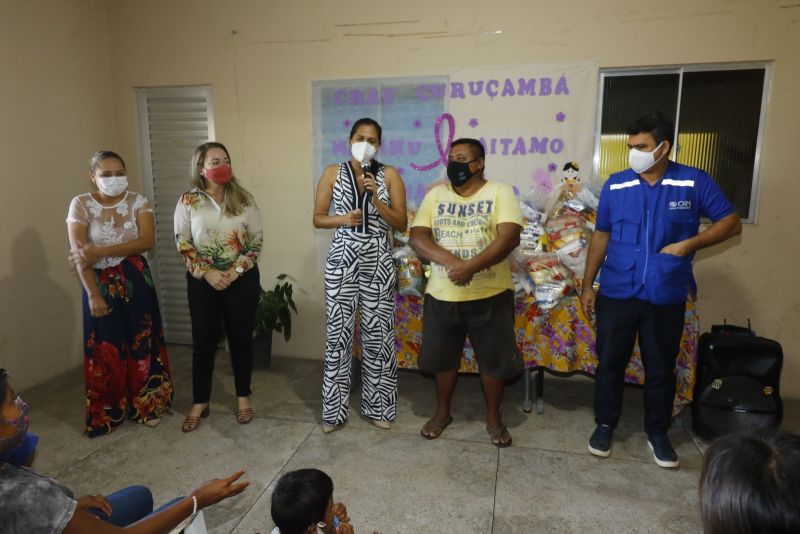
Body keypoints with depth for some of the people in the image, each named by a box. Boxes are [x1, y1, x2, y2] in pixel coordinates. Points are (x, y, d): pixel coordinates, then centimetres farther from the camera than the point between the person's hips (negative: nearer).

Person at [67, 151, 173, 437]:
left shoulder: (138, 202, -2)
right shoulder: (81, 204, -5)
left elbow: (147, 241, -16)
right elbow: (79, 254, -10)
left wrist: (100, 251, -22)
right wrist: (93, 295, -15)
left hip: (136, 280, 1)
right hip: (100, 283, -1)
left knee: (142, 341, 7)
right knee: (105, 347, 7)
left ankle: (147, 405, 23)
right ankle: (108, 412, 25)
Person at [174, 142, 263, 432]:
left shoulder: (244, 199, -2)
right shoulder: (188, 201, -2)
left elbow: (256, 241, -3)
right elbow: (183, 244, -3)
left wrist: (234, 272, -13)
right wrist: (207, 273, -14)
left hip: (242, 280, 0)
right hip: (203, 282, 0)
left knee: (241, 339, 9)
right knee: (203, 341, 8)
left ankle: (243, 397, 26)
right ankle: (199, 403, 24)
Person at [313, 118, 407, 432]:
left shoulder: (389, 175, 2)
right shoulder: (333, 173, 3)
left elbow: (401, 224, -2)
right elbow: (317, 218, 4)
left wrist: (376, 199, -15)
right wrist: (343, 219, -14)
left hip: (378, 262, 0)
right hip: (342, 260, 0)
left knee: (378, 333, 5)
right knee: (338, 333, 3)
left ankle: (377, 406, 22)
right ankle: (334, 410, 18)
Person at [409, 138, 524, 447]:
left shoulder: (500, 192, -5)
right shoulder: (435, 195, 4)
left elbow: (509, 237, -18)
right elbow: (417, 237, -7)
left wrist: (471, 266, -30)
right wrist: (452, 262, -23)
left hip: (490, 295, -2)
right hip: (442, 296, 3)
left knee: (494, 360, 11)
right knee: (443, 357, 16)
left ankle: (493, 418, 33)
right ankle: (442, 412, 38)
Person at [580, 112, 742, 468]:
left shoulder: (695, 183, -3)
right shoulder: (615, 185, 1)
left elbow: (732, 223, 3)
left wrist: (690, 243, -15)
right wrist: (587, 284, 6)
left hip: (667, 297, -1)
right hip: (616, 293, 1)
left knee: (661, 369, 12)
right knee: (609, 363, 9)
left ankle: (657, 433, 31)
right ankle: (605, 424, 28)